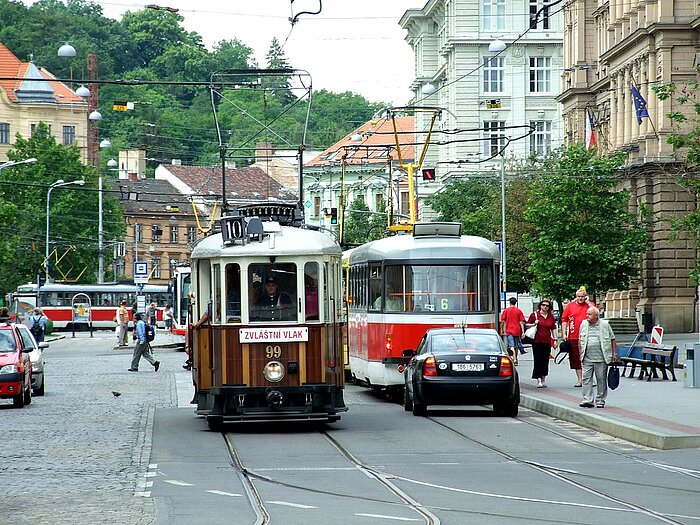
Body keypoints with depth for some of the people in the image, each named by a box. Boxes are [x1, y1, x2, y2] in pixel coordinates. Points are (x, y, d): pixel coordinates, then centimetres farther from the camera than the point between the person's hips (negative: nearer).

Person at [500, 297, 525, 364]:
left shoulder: (506, 310, -1)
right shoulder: (519, 311, 2)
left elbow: (503, 321, 0)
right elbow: (521, 322, -1)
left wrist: (502, 329, 12)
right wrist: (523, 332, 0)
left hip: (509, 331, -2)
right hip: (517, 331, 2)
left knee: (511, 346, -9)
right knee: (516, 345, 17)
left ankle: (514, 359, -25)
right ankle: (516, 358, 28)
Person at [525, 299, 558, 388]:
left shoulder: (551, 317, 10)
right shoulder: (534, 315, 0)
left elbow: (553, 328, 15)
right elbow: (527, 325, 5)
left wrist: (555, 340, 9)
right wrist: (534, 324, -14)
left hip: (547, 342, 3)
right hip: (537, 341, -3)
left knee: (545, 361, 5)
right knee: (538, 361, -6)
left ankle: (543, 380, 16)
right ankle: (539, 381, -6)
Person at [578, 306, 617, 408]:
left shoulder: (605, 325, 2)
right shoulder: (583, 325, 10)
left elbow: (612, 339, 7)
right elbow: (580, 341, 16)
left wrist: (614, 353, 3)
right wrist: (581, 353, 11)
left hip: (601, 358, -2)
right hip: (587, 358, 2)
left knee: (601, 379, 3)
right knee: (586, 378, -4)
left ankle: (600, 401, 10)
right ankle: (587, 400, -3)